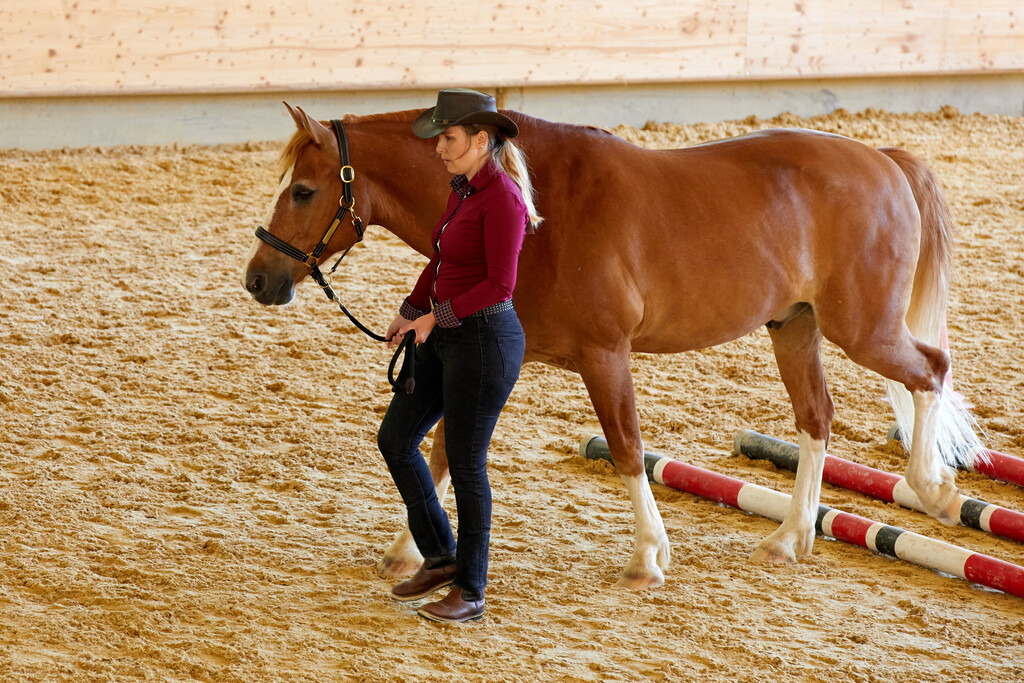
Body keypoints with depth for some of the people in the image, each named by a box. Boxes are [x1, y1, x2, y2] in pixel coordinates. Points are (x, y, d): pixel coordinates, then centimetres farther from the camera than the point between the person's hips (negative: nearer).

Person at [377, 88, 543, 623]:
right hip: (447, 337, 10)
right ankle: (441, 558, 26)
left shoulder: (502, 198, -18)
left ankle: (470, 592, 12)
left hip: (484, 339, -10)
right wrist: (410, 313, 24)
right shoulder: (463, 189, 10)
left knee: (465, 464, -1)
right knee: (395, 439, 13)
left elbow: (499, 284, -22)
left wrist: (438, 316, -18)